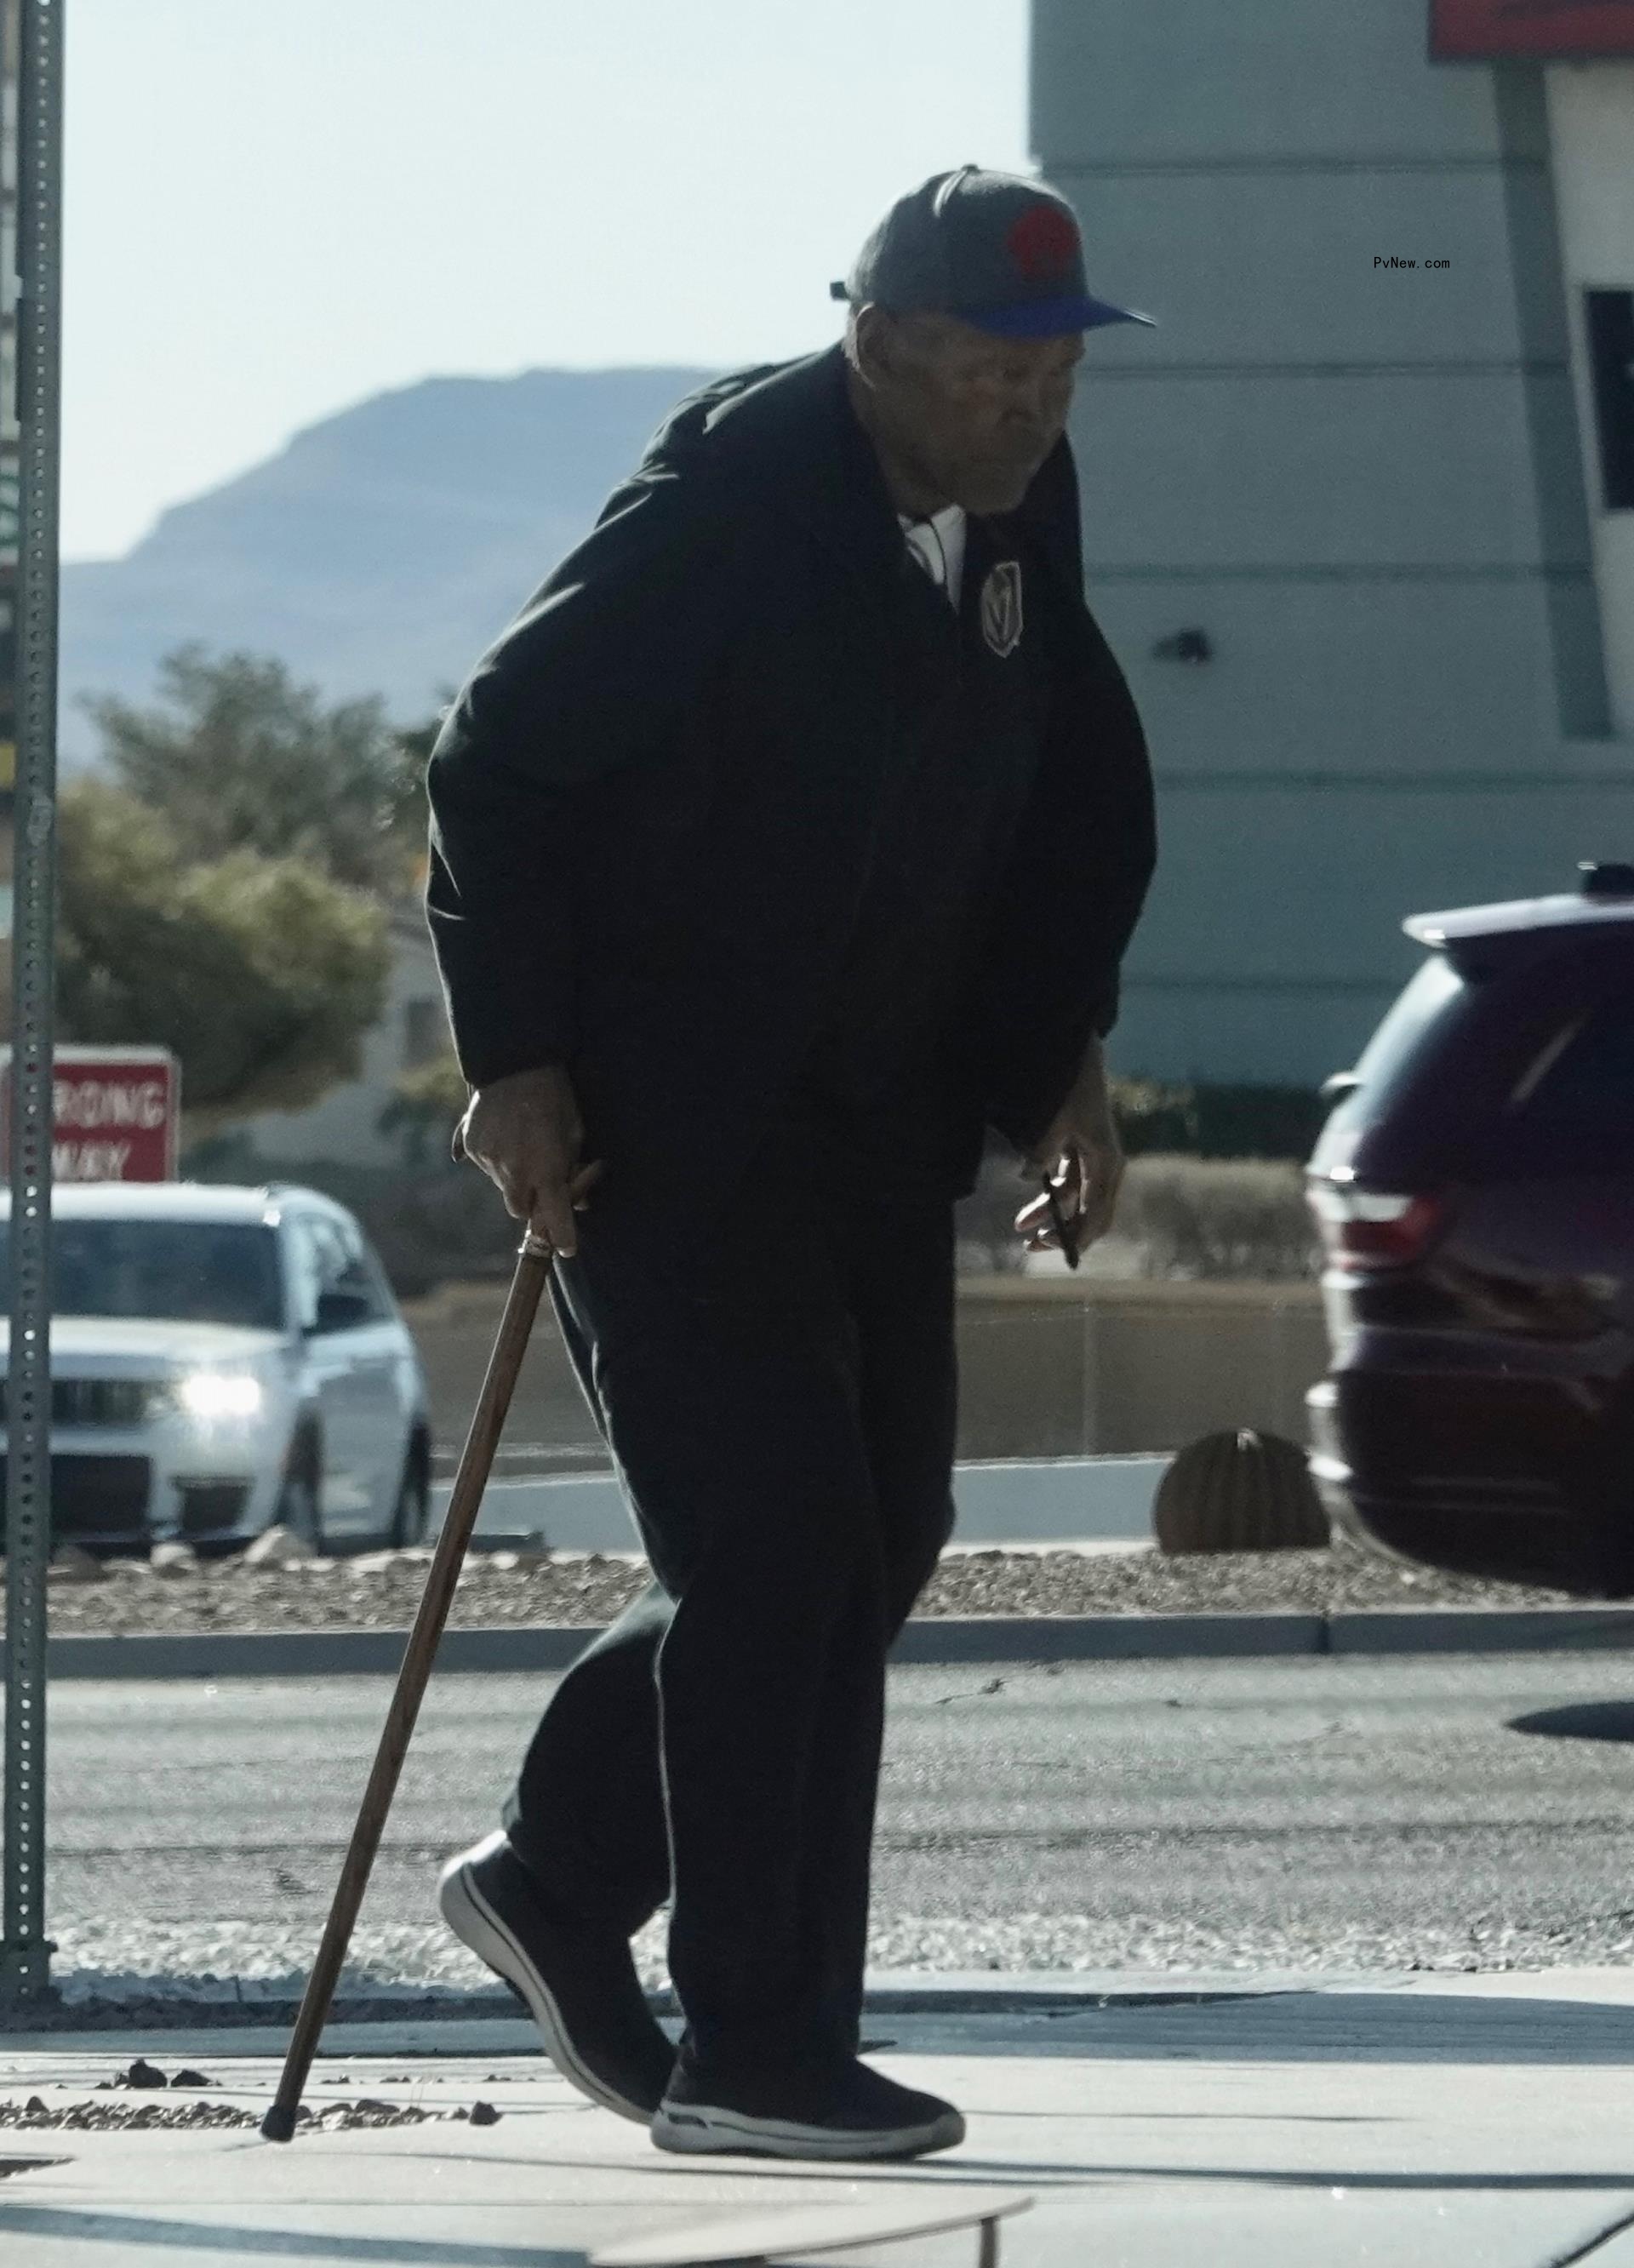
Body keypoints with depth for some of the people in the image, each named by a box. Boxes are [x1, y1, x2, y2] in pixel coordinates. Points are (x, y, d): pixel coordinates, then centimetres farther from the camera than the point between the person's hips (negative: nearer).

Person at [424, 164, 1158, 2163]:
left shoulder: (1021, 509, 3)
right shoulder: (729, 499, -19)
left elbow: (1073, 795, 18)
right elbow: (499, 763, -16)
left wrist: (1060, 1060, 8)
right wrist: (514, 1064, -18)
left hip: (873, 1115, 8)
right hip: (664, 1118, -8)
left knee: (875, 1536, 9)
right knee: (775, 1546, -10)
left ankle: (556, 1877, 25)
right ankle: (753, 2055, -6)